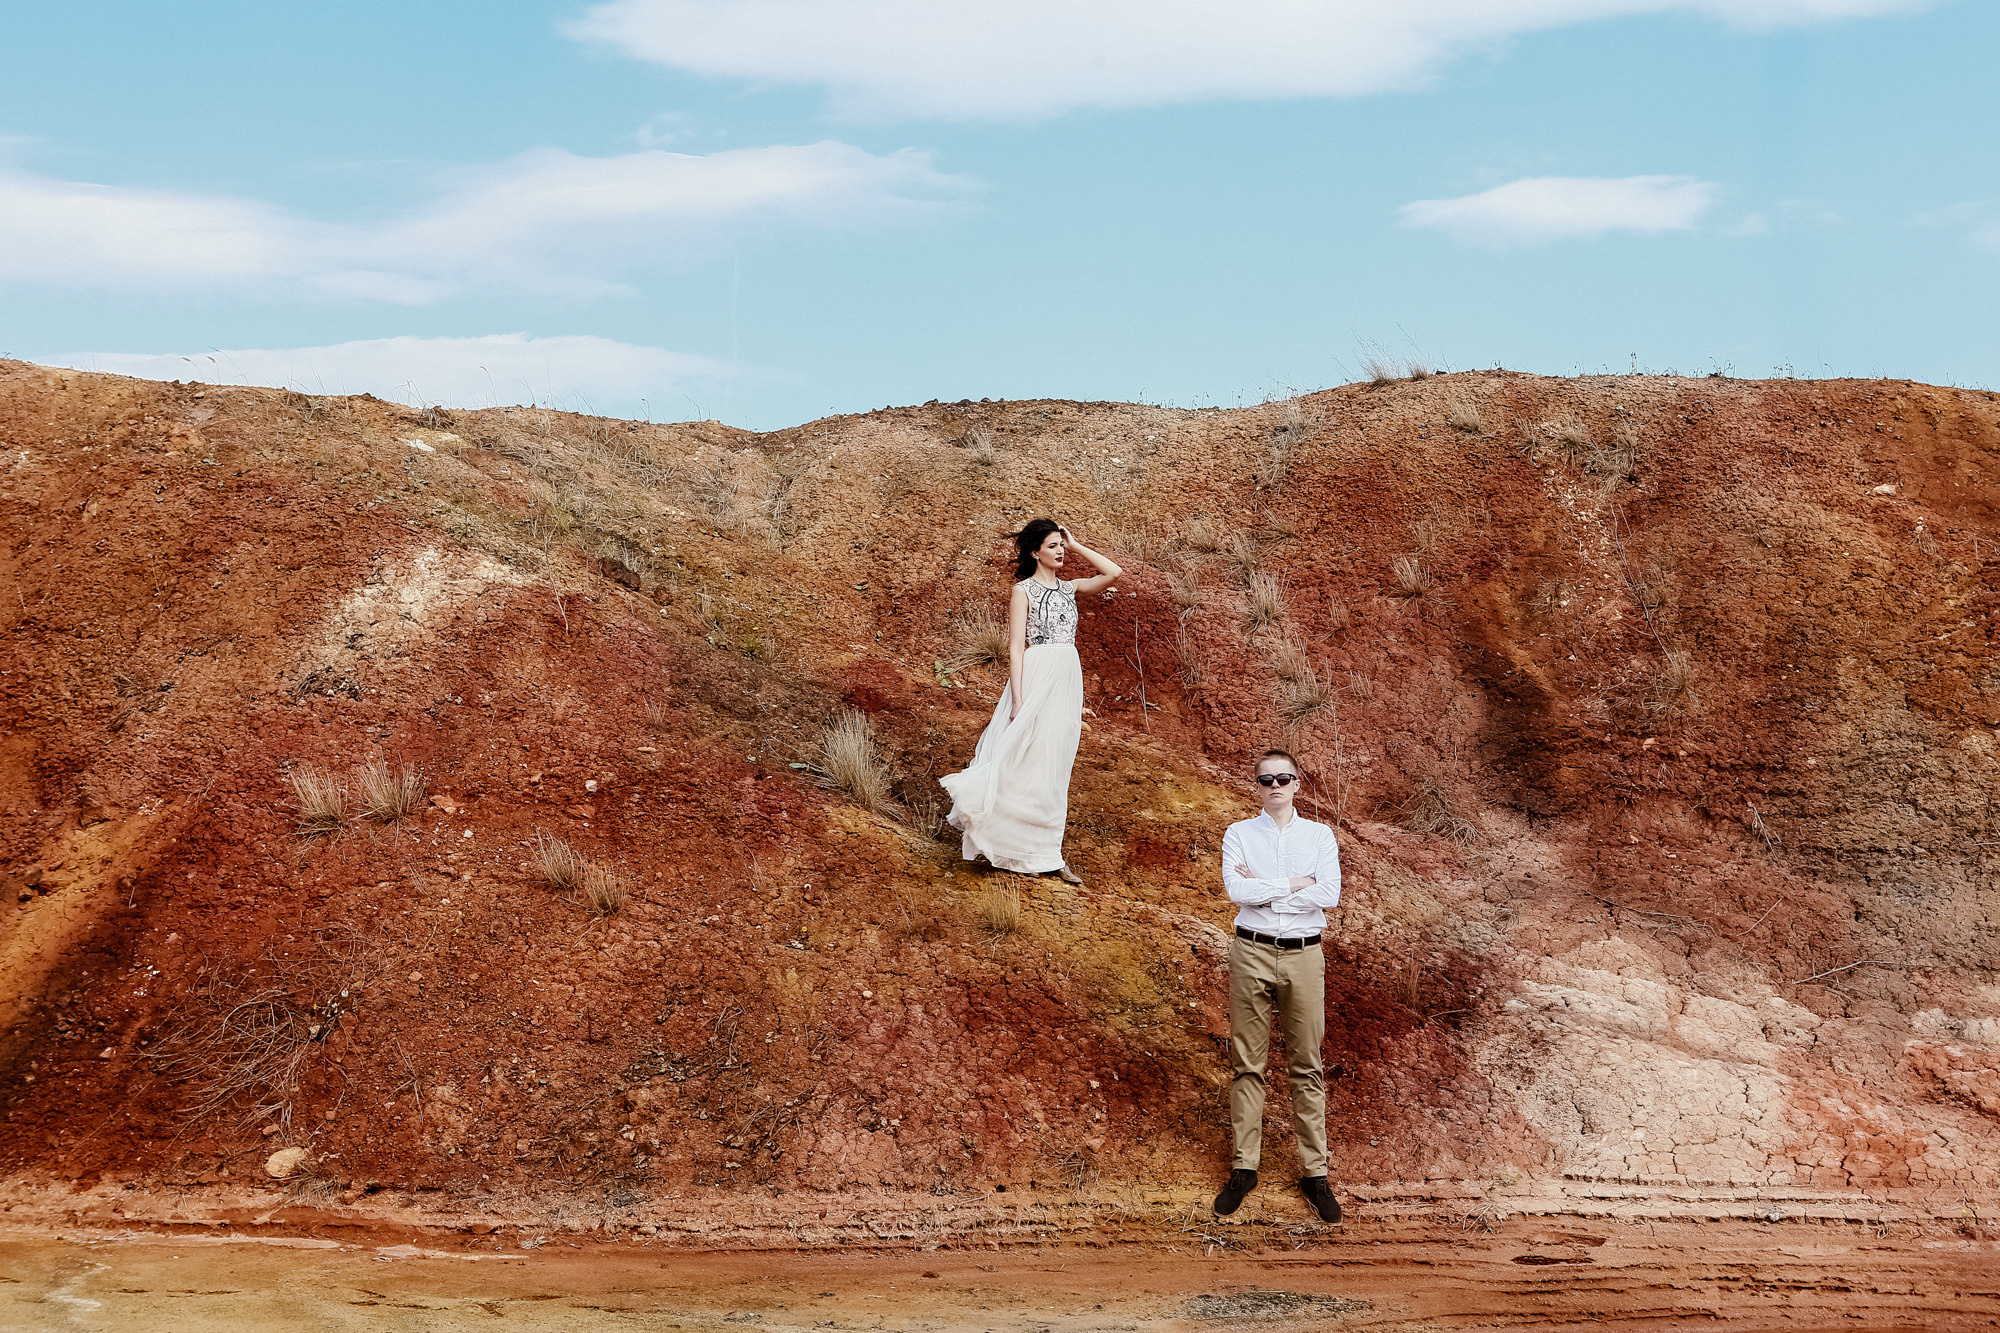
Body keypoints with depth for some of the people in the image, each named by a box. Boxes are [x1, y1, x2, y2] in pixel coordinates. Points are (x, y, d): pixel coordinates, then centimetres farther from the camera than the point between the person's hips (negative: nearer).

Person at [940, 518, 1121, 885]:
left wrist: (1076, 546, 8)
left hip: (1068, 679, 6)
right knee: (1029, 761, -5)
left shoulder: (1068, 588, 14)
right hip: (1037, 677, -6)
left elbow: (1113, 572, 8)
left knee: (1055, 765, 7)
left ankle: (1047, 854, 12)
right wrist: (1018, 699, -16)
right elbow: (1016, 648, -8)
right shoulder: (1024, 590, -3)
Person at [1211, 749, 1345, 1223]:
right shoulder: (1239, 834, 6)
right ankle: (1244, 1167, 10)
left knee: (1307, 1066, 3)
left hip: (1304, 955, 0)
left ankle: (1315, 1171, 8)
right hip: (1252, 952, 0)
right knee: (1247, 1063, 4)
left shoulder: (1320, 836, 8)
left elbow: (1329, 895, -8)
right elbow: (1236, 890, -10)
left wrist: (1263, 889, -8)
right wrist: (1294, 884, -8)